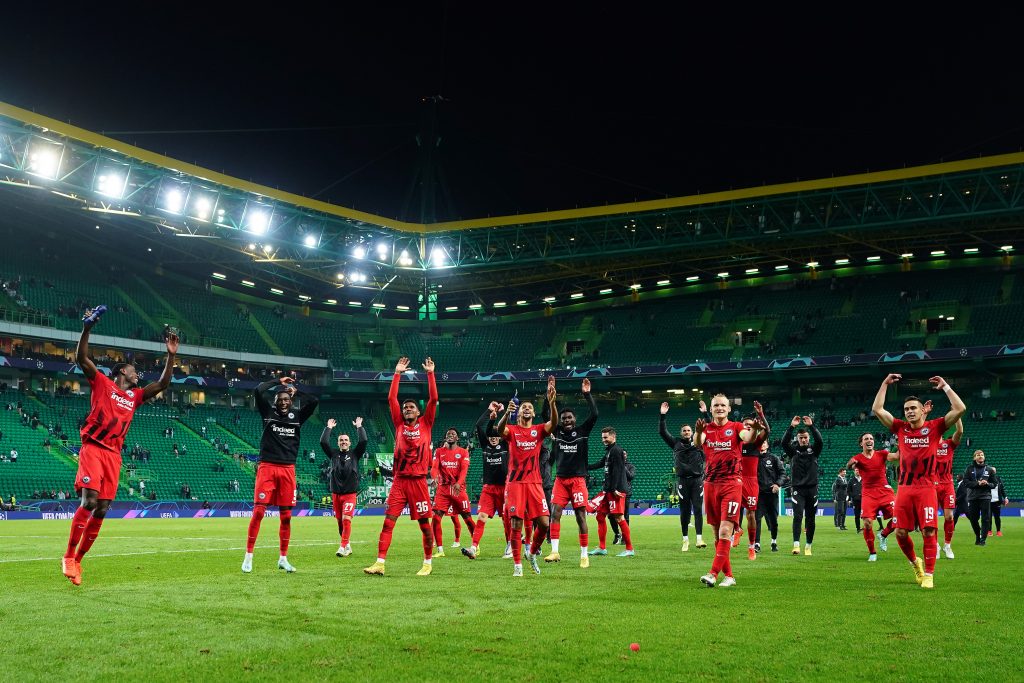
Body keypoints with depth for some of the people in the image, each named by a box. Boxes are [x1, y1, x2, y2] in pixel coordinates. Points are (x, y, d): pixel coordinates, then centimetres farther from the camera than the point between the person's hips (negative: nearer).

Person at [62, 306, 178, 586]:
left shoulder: (135, 396, 20)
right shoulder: (102, 383, 7)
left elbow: (162, 384, 17)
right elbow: (81, 358, -4)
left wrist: (171, 356, 10)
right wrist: (87, 328, -14)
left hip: (114, 455, 6)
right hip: (93, 449, -5)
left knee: (102, 509, 2)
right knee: (89, 502, -17)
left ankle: (78, 560, 12)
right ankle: (68, 557, -8)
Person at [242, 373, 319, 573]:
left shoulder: (297, 416, 10)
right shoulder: (268, 413, 5)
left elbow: (314, 401, -2)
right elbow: (258, 391, -9)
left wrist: (296, 390, 10)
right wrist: (278, 381, 3)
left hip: (288, 470, 3)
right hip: (267, 468, -3)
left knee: (286, 516, 6)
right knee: (258, 511, -8)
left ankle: (283, 558, 16)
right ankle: (248, 556, 0)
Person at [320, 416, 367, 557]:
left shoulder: (355, 454, 5)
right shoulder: (333, 453, 9)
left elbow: (363, 441, -8)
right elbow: (323, 442, -2)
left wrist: (359, 427, -2)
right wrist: (329, 428, 1)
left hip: (350, 494, -3)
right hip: (336, 493, 3)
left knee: (346, 519, -16)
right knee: (340, 521, 9)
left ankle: (343, 547, -17)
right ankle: (347, 545, 22)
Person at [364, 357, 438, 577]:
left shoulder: (425, 424, 6)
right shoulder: (399, 424, 10)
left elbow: (433, 399, -2)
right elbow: (391, 398, 6)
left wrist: (430, 373, -3)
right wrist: (397, 373, 6)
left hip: (418, 481, -2)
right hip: (399, 480, 2)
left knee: (424, 523, 3)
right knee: (388, 521, -4)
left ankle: (428, 564, 16)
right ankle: (379, 563, -3)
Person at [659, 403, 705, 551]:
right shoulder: (676, 443, 12)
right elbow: (662, 432, 7)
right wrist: (662, 415, 0)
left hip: (697, 480, 0)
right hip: (682, 481, 0)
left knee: (698, 509, -6)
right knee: (684, 511, 3)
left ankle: (699, 539, -9)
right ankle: (685, 540, 9)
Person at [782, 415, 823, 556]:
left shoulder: (814, 449, 6)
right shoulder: (793, 450, 4)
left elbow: (820, 441, -14)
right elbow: (784, 442, -15)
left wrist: (811, 426, -23)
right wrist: (791, 426, -24)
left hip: (812, 488, 2)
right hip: (798, 488, -2)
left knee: (810, 519, 6)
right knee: (798, 516, -13)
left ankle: (808, 546, 15)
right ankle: (796, 545, -18)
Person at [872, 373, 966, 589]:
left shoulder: (934, 427, 2)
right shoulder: (900, 428, 8)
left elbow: (960, 409, -7)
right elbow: (877, 410, 4)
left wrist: (945, 386, -1)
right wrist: (885, 384, 6)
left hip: (926, 489, -3)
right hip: (904, 489, 3)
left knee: (928, 532, -6)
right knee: (900, 532, 3)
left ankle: (929, 575, 5)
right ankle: (915, 562, 28)